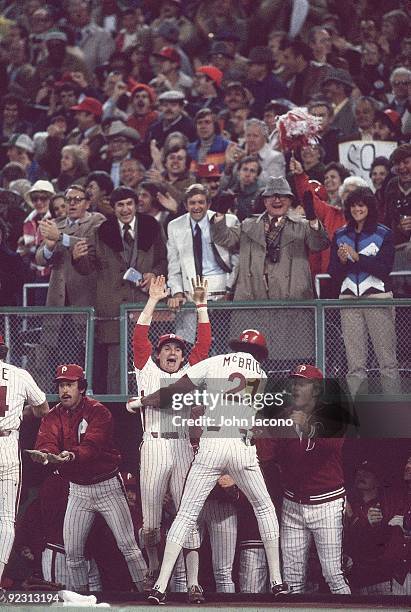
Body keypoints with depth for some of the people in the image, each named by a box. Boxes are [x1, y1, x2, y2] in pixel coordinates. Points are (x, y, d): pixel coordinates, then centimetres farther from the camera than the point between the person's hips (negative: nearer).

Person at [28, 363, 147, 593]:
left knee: (127, 544, -7)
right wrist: (45, 456, -40)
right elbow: (46, 444, -15)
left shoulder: (98, 411, -13)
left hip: (108, 485, -5)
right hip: (78, 490, 5)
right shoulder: (53, 417, 2)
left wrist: (71, 456, -48)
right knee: (72, 551, 3)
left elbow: (92, 446, -28)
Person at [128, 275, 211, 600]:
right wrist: (153, 301, 3)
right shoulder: (148, 371, 14)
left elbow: (205, 342, 14)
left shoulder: (190, 372, 19)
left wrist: (201, 305, 8)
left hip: (183, 448, 1)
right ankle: (153, 569, 21)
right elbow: (139, 338, 5)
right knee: (151, 513, 0)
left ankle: (193, 583, -9)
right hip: (153, 446, -1)